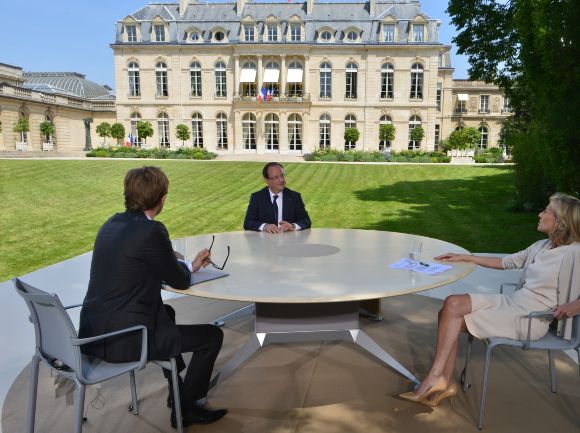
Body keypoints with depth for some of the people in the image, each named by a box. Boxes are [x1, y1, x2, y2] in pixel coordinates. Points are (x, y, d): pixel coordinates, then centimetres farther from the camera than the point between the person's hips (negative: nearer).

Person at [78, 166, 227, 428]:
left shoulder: (112, 224, 6)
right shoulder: (151, 230, -19)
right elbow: (180, 281, -9)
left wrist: (189, 265, 21)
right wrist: (185, 265, 14)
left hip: (93, 332, 9)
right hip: (120, 341, -9)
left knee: (166, 312, 34)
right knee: (212, 336, 2)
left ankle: (177, 389, 44)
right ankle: (185, 409, 18)